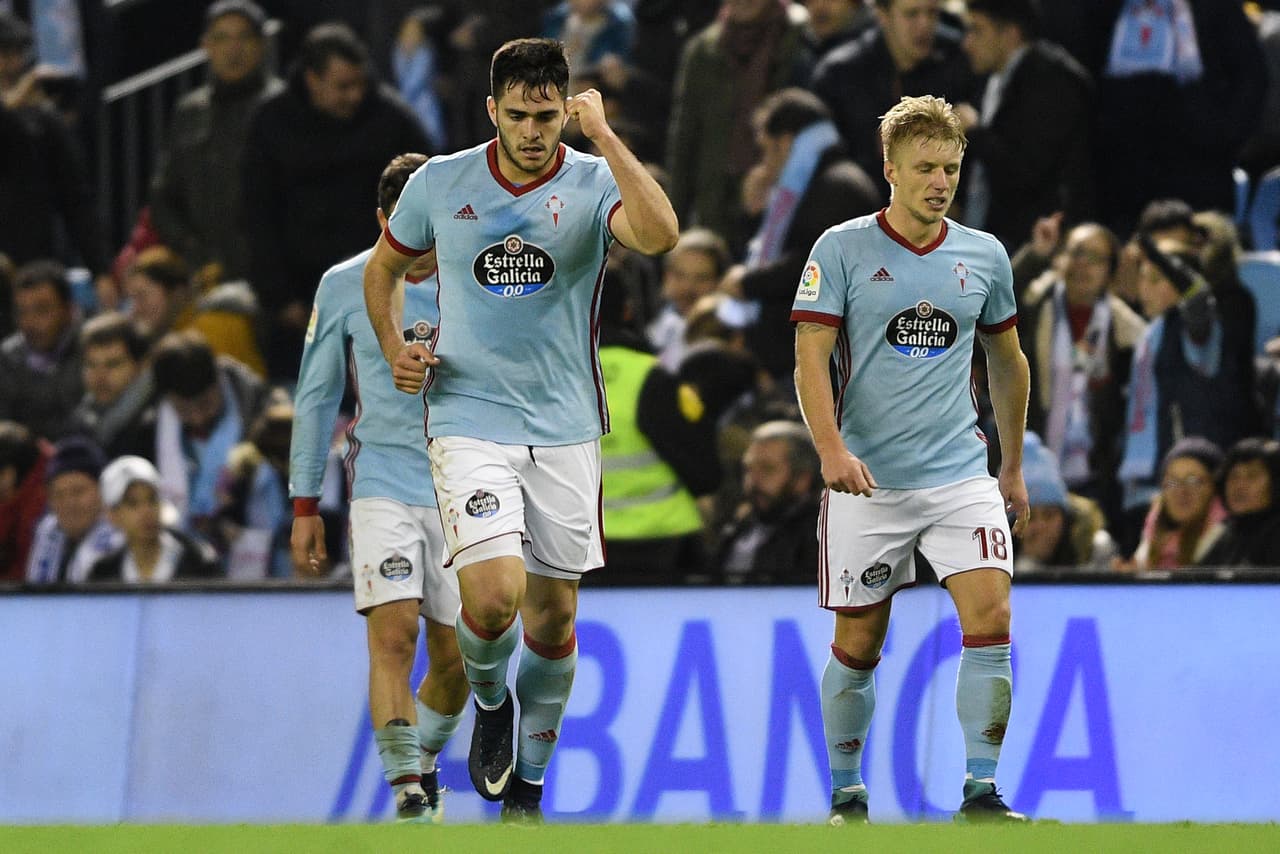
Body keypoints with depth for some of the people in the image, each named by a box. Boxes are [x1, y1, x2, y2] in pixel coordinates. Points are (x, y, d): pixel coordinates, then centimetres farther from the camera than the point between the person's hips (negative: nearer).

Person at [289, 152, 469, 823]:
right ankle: (407, 794, -22)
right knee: (393, 633, -19)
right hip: (383, 483, -1)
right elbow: (316, 396, 9)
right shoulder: (344, 287, 0)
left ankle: (424, 761, 30)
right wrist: (304, 506, 7)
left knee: (456, 658, 3)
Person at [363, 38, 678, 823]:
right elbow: (384, 266, 17)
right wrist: (395, 347, 0)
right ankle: (490, 701, 13)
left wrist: (604, 133, -26)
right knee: (495, 594, -20)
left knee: (554, 612, 7)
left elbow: (660, 235, -28)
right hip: (470, 423, -1)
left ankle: (527, 789, 24)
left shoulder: (593, 183, -5)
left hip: (566, 430, 1)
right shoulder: (441, 183, -1)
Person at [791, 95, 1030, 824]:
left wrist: (1014, 467, 23)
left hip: (960, 473, 2)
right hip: (867, 482, -2)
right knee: (859, 642, 5)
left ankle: (981, 792, -11)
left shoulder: (984, 256, 7)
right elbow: (811, 356, -8)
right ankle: (847, 793, 21)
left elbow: (1008, 361, 21)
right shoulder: (842, 250, -3)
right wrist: (832, 449, -23)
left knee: (990, 614, -15)